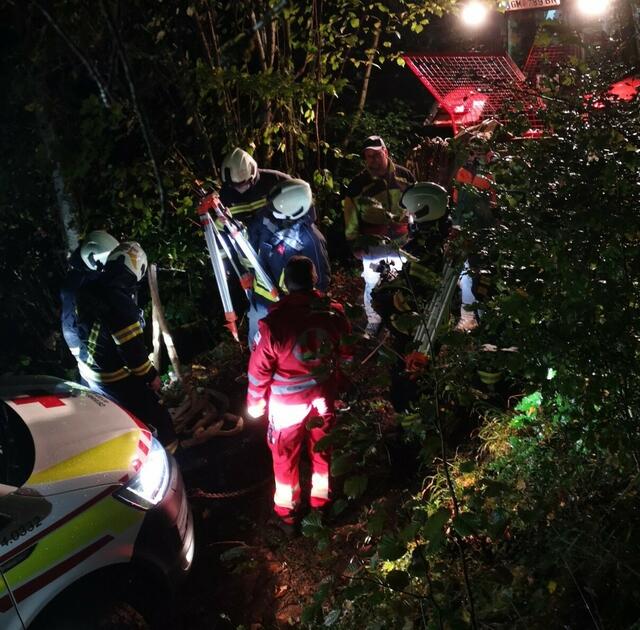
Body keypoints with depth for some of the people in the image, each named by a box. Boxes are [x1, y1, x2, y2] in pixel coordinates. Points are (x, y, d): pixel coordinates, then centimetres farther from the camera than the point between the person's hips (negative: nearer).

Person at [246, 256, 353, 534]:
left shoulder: (274, 322, -27)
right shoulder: (334, 313, -16)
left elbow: (259, 369, -16)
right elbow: (346, 355, 0)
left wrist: (255, 404, 1)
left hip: (287, 404, -3)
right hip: (324, 398, 3)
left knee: (285, 459, 18)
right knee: (321, 452, 24)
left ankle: (287, 515, 34)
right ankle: (320, 505, 43)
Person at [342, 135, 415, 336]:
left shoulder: (404, 176, 5)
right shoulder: (358, 184, -3)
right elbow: (350, 214, 0)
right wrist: (354, 242, -1)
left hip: (402, 242, 3)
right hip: (373, 244, -2)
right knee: (373, 283, -2)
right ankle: (373, 324, 14)